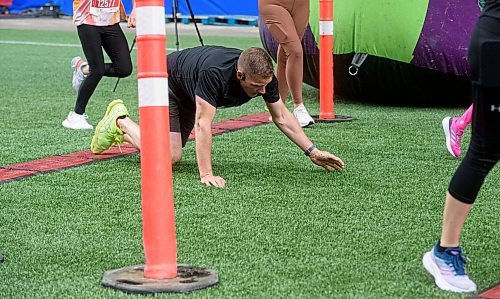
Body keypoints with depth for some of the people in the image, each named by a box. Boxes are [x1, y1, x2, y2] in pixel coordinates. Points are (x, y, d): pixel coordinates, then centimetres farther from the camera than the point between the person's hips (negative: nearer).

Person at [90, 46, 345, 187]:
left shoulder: (264, 76, -24)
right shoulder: (215, 73, -44)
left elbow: (282, 117, -11)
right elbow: (203, 123, -44)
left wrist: (313, 152, -14)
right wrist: (206, 174, -48)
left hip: (188, 94, 7)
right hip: (167, 81, -7)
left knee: (173, 151, 15)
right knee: (169, 157, -17)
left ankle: (121, 132, 35)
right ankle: (120, 121, 5)